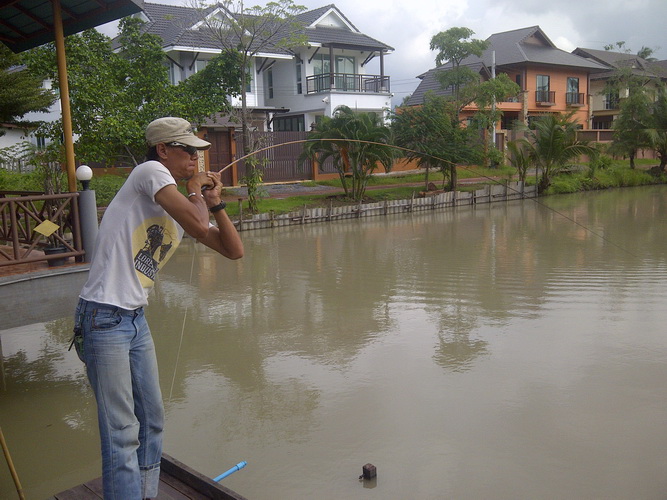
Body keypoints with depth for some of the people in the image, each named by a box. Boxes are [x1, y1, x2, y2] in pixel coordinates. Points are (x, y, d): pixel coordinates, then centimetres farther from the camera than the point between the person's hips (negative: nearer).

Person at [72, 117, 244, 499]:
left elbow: (234, 250, 12)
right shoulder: (151, 171, -10)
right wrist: (197, 191, -3)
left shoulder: (187, 205, 14)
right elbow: (198, 227, -22)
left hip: (137, 320, 9)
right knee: (122, 431, -4)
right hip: (103, 319, -9)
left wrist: (216, 203, 3)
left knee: (152, 419, 17)